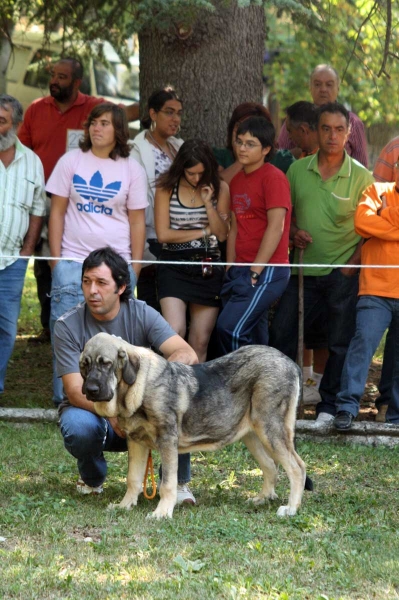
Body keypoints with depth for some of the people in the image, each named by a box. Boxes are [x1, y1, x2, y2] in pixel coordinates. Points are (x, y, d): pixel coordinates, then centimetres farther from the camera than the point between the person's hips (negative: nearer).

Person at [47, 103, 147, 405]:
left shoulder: (132, 170, 5)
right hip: (72, 262, 0)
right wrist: (56, 258, 0)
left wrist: (135, 267, 2)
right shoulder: (71, 161, 5)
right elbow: (57, 211, 6)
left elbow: (137, 221, 6)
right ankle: (65, 400, 5)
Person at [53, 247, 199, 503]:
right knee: (80, 427, -37)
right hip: (89, 409, -1)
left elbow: (188, 355, -23)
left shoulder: (142, 314, -11)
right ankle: (91, 478, 0)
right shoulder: (68, 326, -14)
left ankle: (177, 482, -9)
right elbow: (75, 391, -21)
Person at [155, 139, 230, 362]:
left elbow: (222, 234, 1)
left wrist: (208, 203, -12)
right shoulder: (167, 187, -1)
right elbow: (163, 234, -6)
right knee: (175, 331, -20)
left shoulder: (220, 188, 4)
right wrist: (204, 231, -2)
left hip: (208, 267, 2)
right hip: (175, 266, -2)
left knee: (201, 341, 3)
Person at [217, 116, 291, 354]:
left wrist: (255, 271, -16)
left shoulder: (273, 178, -9)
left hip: (267, 271, -8)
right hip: (241, 270, 8)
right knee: (253, 336, 9)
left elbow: (275, 227, -15)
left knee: (230, 327, -19)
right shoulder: (237, 180, 16)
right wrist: (231, 268, 9)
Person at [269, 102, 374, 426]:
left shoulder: (361, 177, -3)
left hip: (344, 272, -3)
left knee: (341, 343, 3)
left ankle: (329, 405, 15)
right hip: (303, 270, 3)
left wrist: (352, 265, -10)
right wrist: (293, 232, -5)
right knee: (281, 333, 3)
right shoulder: (297, 170, 5)